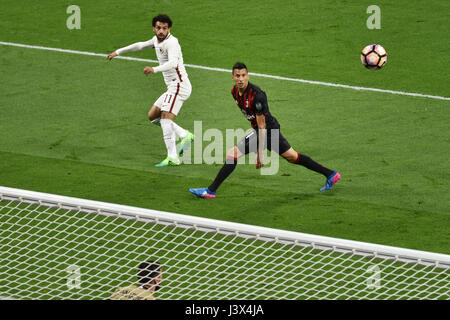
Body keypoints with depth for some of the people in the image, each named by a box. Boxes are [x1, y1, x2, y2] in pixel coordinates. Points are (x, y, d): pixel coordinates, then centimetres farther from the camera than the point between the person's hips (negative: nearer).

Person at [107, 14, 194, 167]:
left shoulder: (171, 42, -17)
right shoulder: (157, 39, 12)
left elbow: (173, 63, -35)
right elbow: (141, 45, 31)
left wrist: (154, 69, -51)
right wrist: (118, 52, 34)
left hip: (179, 84, -10)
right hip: (172, 87, 10)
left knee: (166, 117, -20)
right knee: (153, 116, 14)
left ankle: (172, 158, -24)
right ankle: (185, 135, 10)